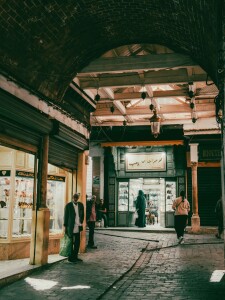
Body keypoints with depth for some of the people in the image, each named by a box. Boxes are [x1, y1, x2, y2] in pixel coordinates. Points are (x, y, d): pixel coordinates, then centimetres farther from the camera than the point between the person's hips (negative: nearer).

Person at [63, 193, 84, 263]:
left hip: (78, 227, 5)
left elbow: (82, 214, 18)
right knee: (71, 243, 2)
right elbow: (66, 216, -3)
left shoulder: (80, 205, 9)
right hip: (71, 227, -5)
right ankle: (70, 258, 10)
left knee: (77, 242, 7)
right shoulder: (68, 205, -4)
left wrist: (81, 222, 7)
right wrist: (65, 226, -4)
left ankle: (75, 256, 17)